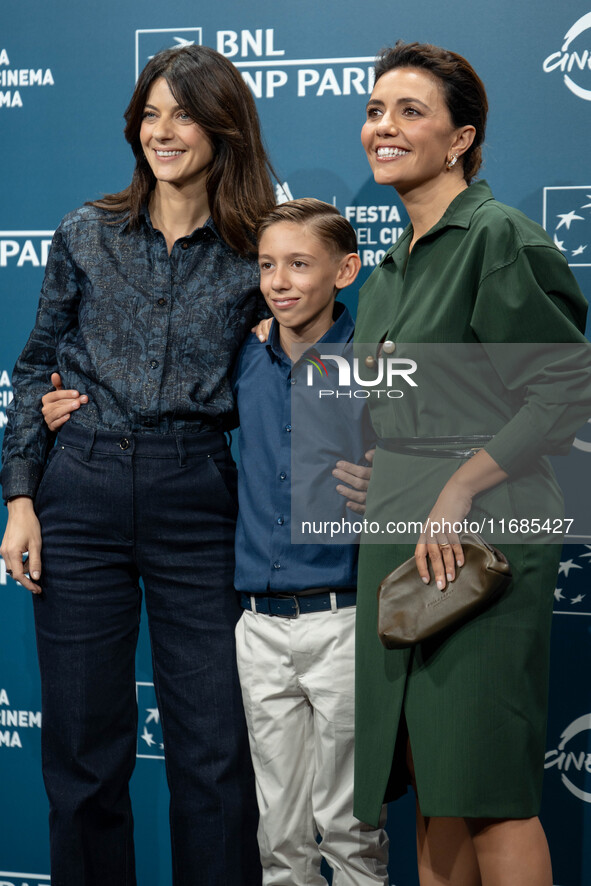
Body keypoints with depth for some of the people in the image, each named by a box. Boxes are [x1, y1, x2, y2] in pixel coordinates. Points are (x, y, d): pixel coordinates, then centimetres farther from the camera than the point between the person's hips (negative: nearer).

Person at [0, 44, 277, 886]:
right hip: (84, 493, 1)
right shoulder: (86, 237, 5)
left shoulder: (255, 258, 3)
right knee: (83, 739, 7)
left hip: (198, 502, 0)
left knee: (213, 746, 2)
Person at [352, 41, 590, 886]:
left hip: (478, 541, -8)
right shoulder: (392, 268, 17)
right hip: (398, 541, 8)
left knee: (486, 791, -4)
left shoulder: (501, 238, -9)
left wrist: (461, 487, -18)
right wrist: (374, 475, 12)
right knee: (430, 781, 12)